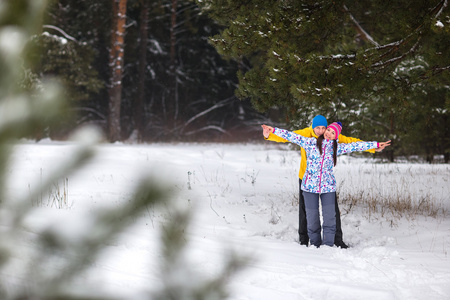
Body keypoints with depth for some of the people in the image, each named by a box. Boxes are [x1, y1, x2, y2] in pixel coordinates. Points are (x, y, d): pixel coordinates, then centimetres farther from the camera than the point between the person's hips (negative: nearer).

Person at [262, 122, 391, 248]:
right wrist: (273, 130, -5)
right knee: (312, 219, 0)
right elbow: (293, 136, 0)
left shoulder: (336, 148, 9)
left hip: (328, 187, 1)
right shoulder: (311, 142, 3)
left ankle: (328, 246, 1)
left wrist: (376, 145, 14)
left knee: (330, 218, -7)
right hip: (310, 186, -1)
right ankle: (315, 246, 14)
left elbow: (355, 146, 12)